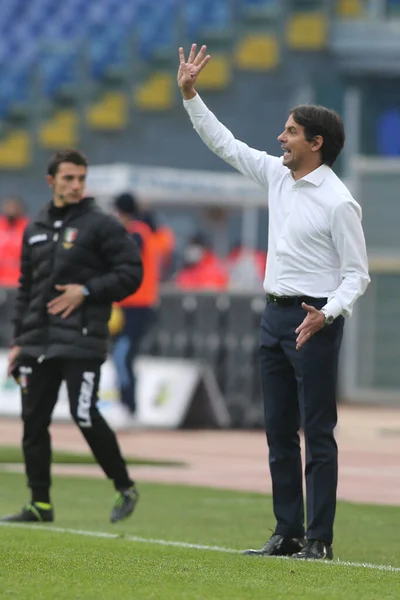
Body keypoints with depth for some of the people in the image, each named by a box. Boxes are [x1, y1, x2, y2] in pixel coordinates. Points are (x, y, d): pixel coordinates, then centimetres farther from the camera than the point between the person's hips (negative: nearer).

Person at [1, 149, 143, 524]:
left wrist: (86, 290, -13)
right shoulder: (35, 230, 16)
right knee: (33, 420, 3)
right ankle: (40, 504, 10)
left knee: (85, 416, -11)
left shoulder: (101, 225, -2)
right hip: (37, 345, 6)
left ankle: (125, 489, 7)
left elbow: (131, 273, -5)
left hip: (81, 342, -6)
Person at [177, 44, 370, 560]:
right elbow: (223, 142, 17)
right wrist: (189, 94, 10)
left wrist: (326, 315, -27)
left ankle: (319, 540, -4)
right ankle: (287, 533, 14)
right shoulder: (276, 175, 8)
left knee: (318, 433, -6)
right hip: (275, 314, 8)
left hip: (314, 321, -8)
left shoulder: (338, 202, -14)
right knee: (279, 433, 9)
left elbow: (357, 274, -12)